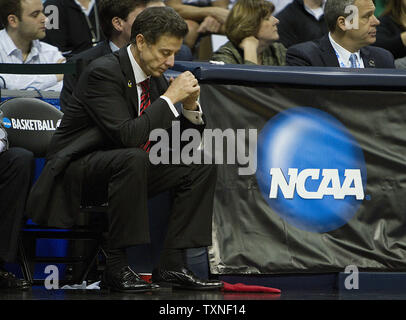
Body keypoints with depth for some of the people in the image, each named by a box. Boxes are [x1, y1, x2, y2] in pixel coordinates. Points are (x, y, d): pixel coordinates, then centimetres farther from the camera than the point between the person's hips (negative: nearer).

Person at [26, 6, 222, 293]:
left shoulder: (155, 77, 6)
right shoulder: (104, 72, -19)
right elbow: (126, 134, -31)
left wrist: (190, 105, -9)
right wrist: (170, 98, -25)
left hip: (124, 167, 8)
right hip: (76, 171, -8)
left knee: (202, 168, -4)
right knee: (133, 159, -38)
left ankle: (172, 265, -11)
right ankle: (116, 267, -31)